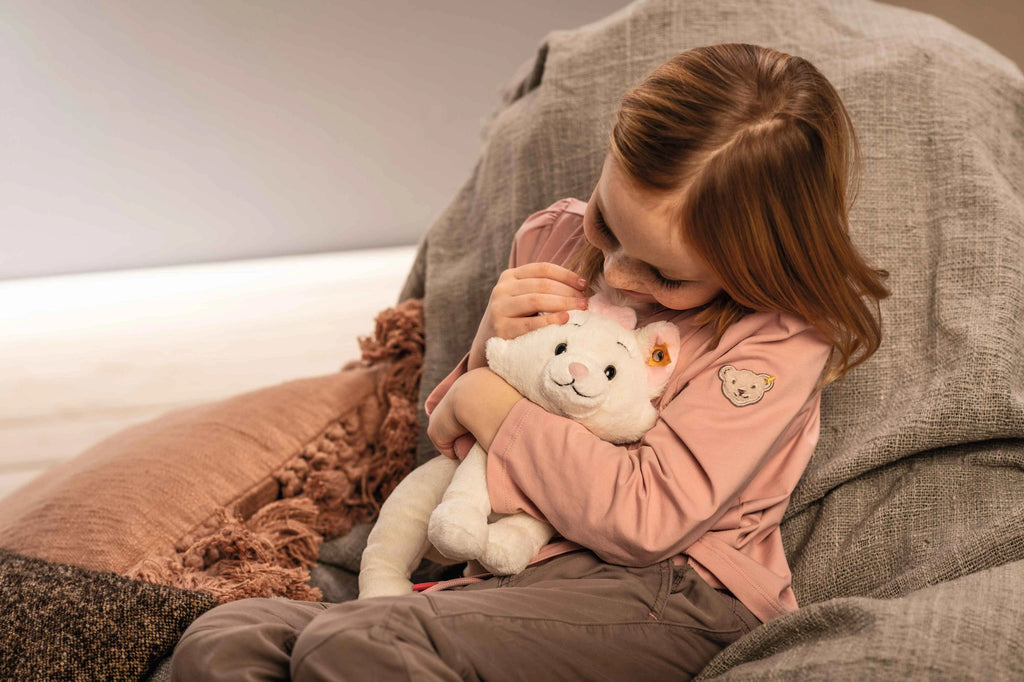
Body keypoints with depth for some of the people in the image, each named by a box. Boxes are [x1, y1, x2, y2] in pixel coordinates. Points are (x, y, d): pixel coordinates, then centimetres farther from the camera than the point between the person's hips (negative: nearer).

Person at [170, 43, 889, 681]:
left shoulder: (784, 335, -9)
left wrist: (486, 400, -9)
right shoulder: (553, 241, 10)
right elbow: (450, 437, 20)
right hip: (509, 573, 7)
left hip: (665, 597, -6)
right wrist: (489, 351, -4)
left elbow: (648, 515, -18)